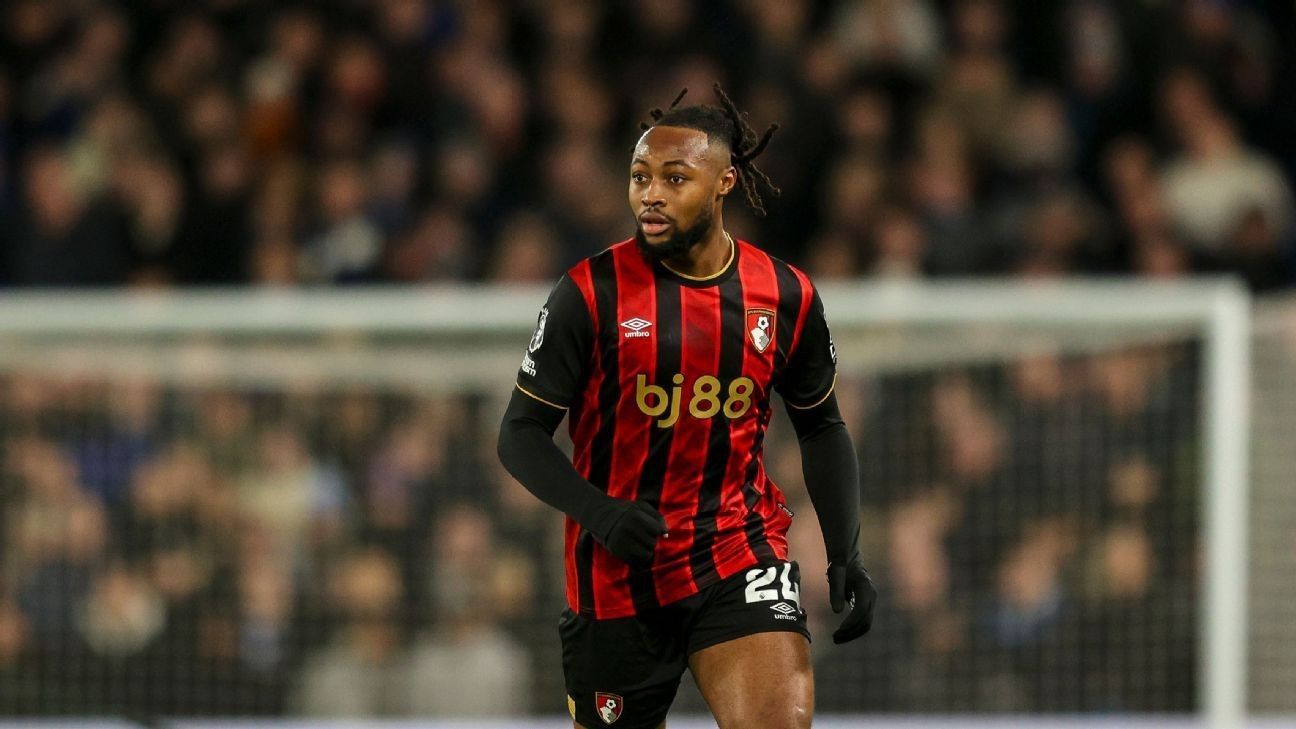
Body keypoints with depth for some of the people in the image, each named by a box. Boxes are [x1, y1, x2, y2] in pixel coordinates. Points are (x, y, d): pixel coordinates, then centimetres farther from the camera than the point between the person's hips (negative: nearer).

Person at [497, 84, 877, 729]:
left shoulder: (785, 295, 0)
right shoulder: (592, 291, -8)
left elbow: (822, 428, 15)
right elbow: (521, 434, -6)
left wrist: (845, 554, 5)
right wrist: (599, 513, -22)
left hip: (741, 553, 1)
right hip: (618, 571, -1)